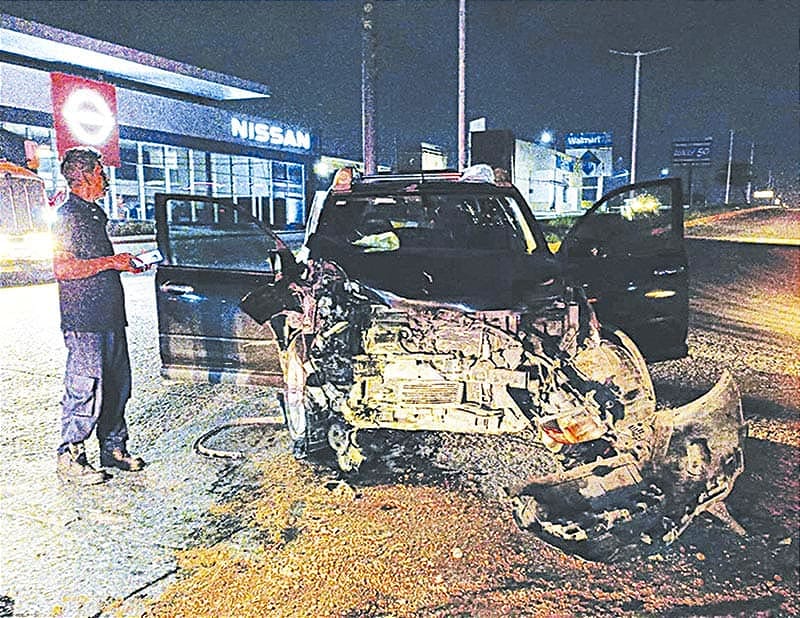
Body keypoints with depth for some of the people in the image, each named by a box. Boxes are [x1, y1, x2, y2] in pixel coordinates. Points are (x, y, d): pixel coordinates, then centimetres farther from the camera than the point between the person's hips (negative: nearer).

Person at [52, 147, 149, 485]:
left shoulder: (94, 213, 20)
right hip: (83, 320, -9)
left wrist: (124, 263, 15)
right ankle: (69, 459, 10)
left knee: (117, 385, 12)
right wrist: (111, 262, -17)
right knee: (85, 389, -4)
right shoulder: (68, 215, -10)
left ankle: (113, 448, 24)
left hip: (109, 316, 9)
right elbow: (63, 267, -20)